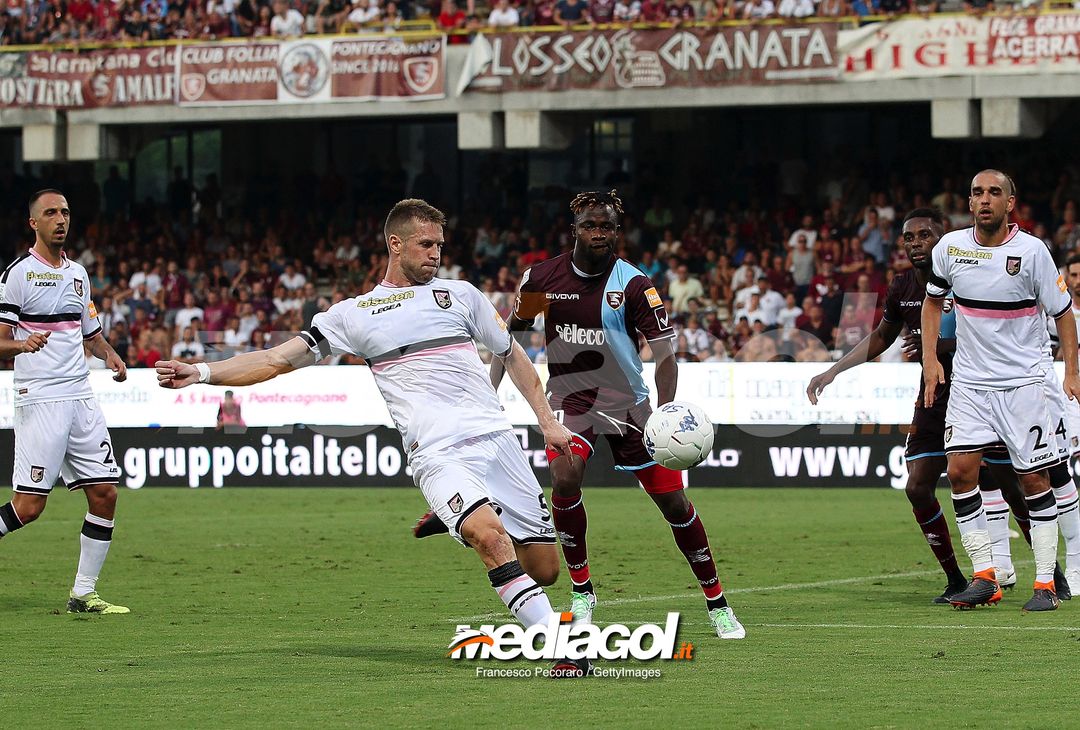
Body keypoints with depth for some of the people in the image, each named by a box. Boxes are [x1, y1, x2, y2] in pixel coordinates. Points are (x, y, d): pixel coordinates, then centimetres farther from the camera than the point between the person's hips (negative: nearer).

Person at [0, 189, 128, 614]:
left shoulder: (78, 274, 16)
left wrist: (109, 354, 7)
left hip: (81, 399, 7)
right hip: (39, 400, -7)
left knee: (104, 495, 1)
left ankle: (83, 594, 8)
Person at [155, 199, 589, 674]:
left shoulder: (460, 294, 19)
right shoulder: (354, 314, 12)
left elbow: (512, 354, 29)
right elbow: (279, 359, 9)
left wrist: (548, 421, 21)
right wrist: (202, 372, -1)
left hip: (495, 437, 3)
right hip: (436, 453, -3)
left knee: (543, 569, -3)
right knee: (490, 536, -31)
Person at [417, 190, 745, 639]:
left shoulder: (633, 285, -14)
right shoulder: (542, 279, -6)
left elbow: (664, 354, -17)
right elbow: (511, 337, 10)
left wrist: (666, 413, -32)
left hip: (627, 403, -1)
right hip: (570, 398, 1)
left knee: (673, 501, -1)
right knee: (565, 478, -27)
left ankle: (717, 605, 16)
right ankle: (582, 592, -8)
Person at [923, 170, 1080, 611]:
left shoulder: (1032, 251, -9)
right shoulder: (950, 247, 0)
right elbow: (933, 299, 17)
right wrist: (930, 357, 7)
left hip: (1021, 381, -3)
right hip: (968, 380, 3)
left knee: (1034, 479, -3)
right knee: (960, 471, -8)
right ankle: (984, 577, 0)